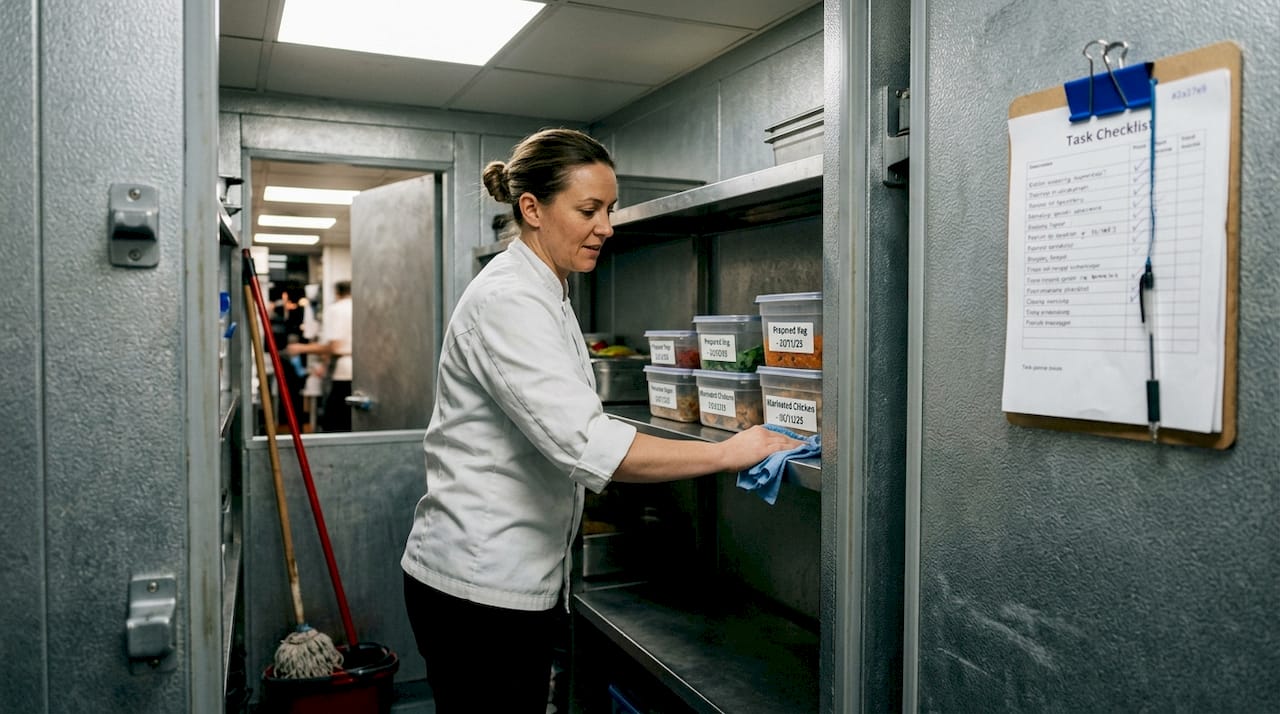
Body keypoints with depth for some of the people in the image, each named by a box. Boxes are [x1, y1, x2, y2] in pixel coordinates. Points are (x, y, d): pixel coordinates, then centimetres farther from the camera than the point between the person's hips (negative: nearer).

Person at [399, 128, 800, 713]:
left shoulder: (544, 296, 13)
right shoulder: (507, 300, -20)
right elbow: (583, 443, -31)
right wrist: (724, 453, -25)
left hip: (521, 576, 9)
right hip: (479, 583, -9)